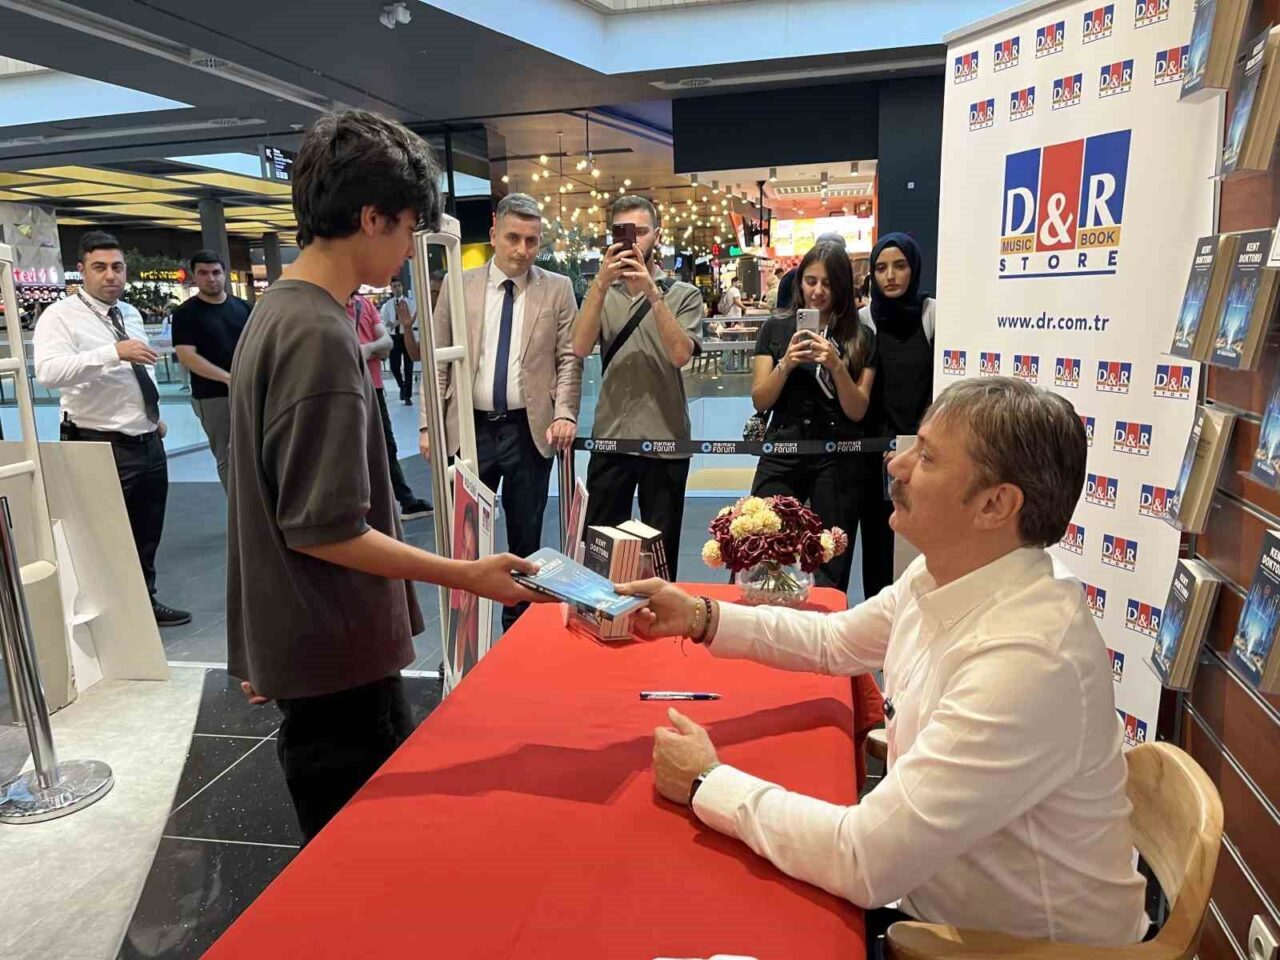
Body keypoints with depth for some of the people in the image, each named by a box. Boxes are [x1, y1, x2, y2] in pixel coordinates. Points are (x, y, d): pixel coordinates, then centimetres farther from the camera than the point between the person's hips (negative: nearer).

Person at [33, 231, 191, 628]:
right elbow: (48, 372, -29)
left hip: (148, 442, 7)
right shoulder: (60, 317, -12)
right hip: (102, 448, -7)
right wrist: (114, 352, -37)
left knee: (148, 536, 19)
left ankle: (145, 603, 35)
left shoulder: (131, 315, 12)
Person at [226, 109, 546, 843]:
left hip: (307, 644, 10)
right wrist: (465, 575, -16)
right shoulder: (320, 335, -21)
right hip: (335, 658, -9)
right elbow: (323, 529, -22)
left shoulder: (278, 312, 10)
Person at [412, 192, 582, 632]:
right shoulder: (459, 285, 5)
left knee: (525, 537, 10)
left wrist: (565, 414, -12)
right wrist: (428, 424, -1)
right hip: (469, 428, 1)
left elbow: (568, 359, 2)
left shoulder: (557, 289, 4)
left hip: (530, 431, 0)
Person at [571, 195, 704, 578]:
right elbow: (580, 348, -11)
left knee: (661, 550, 10)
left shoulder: (683, 294, 1)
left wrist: (653, 293, -22)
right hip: (610, 439, 2)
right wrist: (601, 282, -20)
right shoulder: (602, 293, 7)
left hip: (666, 442, -1)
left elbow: (680, 354, -16)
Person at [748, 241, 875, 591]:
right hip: (782, 452, 0)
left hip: (837, 457, 0)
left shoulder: (861, 338, 3)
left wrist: (837, 366, -17)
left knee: (830, 568, 5)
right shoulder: (775, 328, 5)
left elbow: (857, 411, -1)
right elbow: (759, 401, 3)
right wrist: (786, 364, -14)